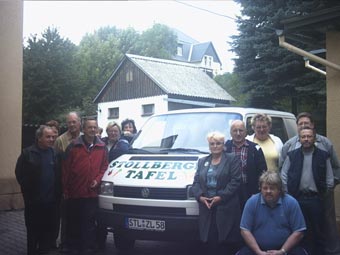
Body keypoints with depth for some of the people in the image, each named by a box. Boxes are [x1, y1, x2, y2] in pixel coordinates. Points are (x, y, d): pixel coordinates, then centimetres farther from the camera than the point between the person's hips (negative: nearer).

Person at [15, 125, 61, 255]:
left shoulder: (55, 153, 7)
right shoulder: (28, 153, -2)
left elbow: (59, 175, 10)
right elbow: (19, 173, 1)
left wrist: (57, 193, 3)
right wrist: (28, 189, -1)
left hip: (51, 200, 2)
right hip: (33, 200, -2)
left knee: (49, 228, 6)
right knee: (33, 229, 5)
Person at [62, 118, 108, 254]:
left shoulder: (102, 147, 6)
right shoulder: (74, 146, 0)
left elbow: (104, 166, 8)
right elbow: (65, 168, 0)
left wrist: (97, 180, -8)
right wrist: (65, 189, -2)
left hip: (92, 193, 0)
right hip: (74, 193, 0)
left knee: (89, 222, 3)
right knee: (73, 222, 12)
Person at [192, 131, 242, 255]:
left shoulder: (232, 159, 5)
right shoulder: (202, 161, 19)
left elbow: (235, 181, -5)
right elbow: (196, 182, 13)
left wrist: (221, 197, -13)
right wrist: (200, 196, -5)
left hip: (226, 207, -3)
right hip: (206, 208, 4)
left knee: (226, 242, -4)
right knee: (210, 240, -2)